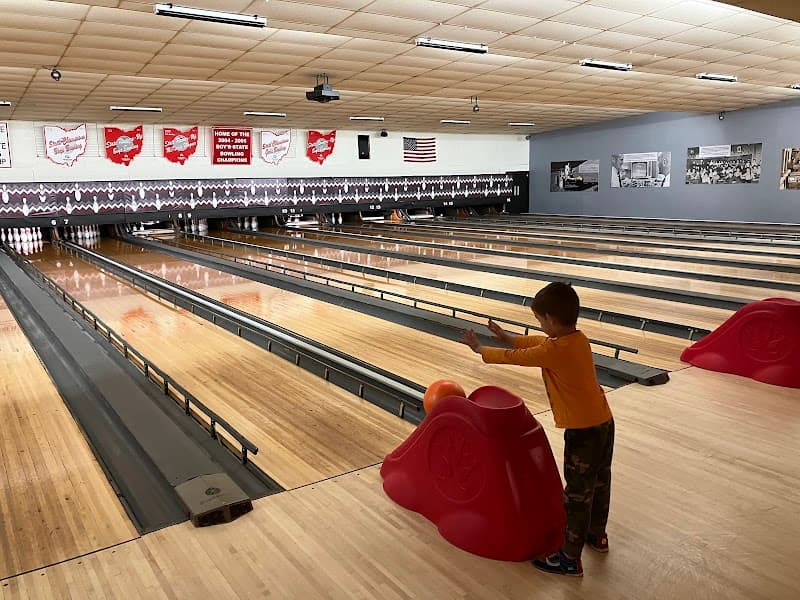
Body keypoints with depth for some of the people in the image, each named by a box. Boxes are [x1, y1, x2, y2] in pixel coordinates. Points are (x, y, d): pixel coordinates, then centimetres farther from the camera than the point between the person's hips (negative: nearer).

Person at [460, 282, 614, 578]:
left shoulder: (553, 351, -23)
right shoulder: (580, 339, 2)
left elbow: (513, 357, -10)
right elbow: (540, 342, 17)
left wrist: (479, 349, 4)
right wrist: (508, 337, 23)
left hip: (583, 431, -9)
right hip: (604, 422, 9)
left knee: (577, 494, 4)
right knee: (600, 481, 25)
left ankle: (570, 559, 18)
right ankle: (597, 535, 46)